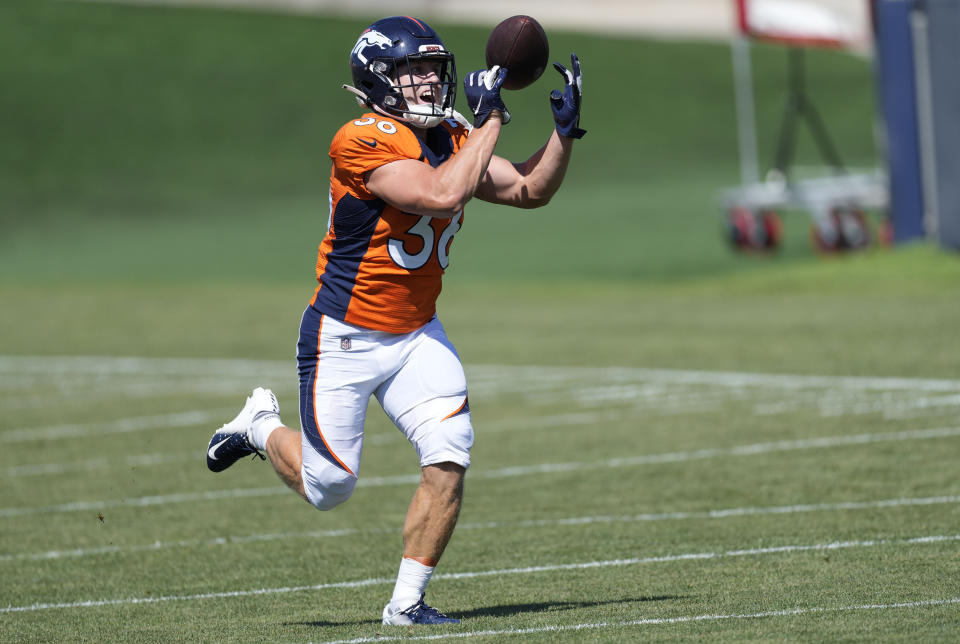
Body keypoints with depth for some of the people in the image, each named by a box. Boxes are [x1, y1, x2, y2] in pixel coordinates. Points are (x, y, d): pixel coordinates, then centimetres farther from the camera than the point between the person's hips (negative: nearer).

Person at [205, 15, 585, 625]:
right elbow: (443, 195, -33)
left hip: (416, 335, 6)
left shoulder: (452, 138, 3)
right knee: (327, 488, 2)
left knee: (449, 459, -13)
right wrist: (490, 120, -26)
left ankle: (408, 601, -1)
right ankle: (263, 427, 34)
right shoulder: (363, 142, -22)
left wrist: (565, 129, -7)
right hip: (345, 339, -6)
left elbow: (529, 190, 7)